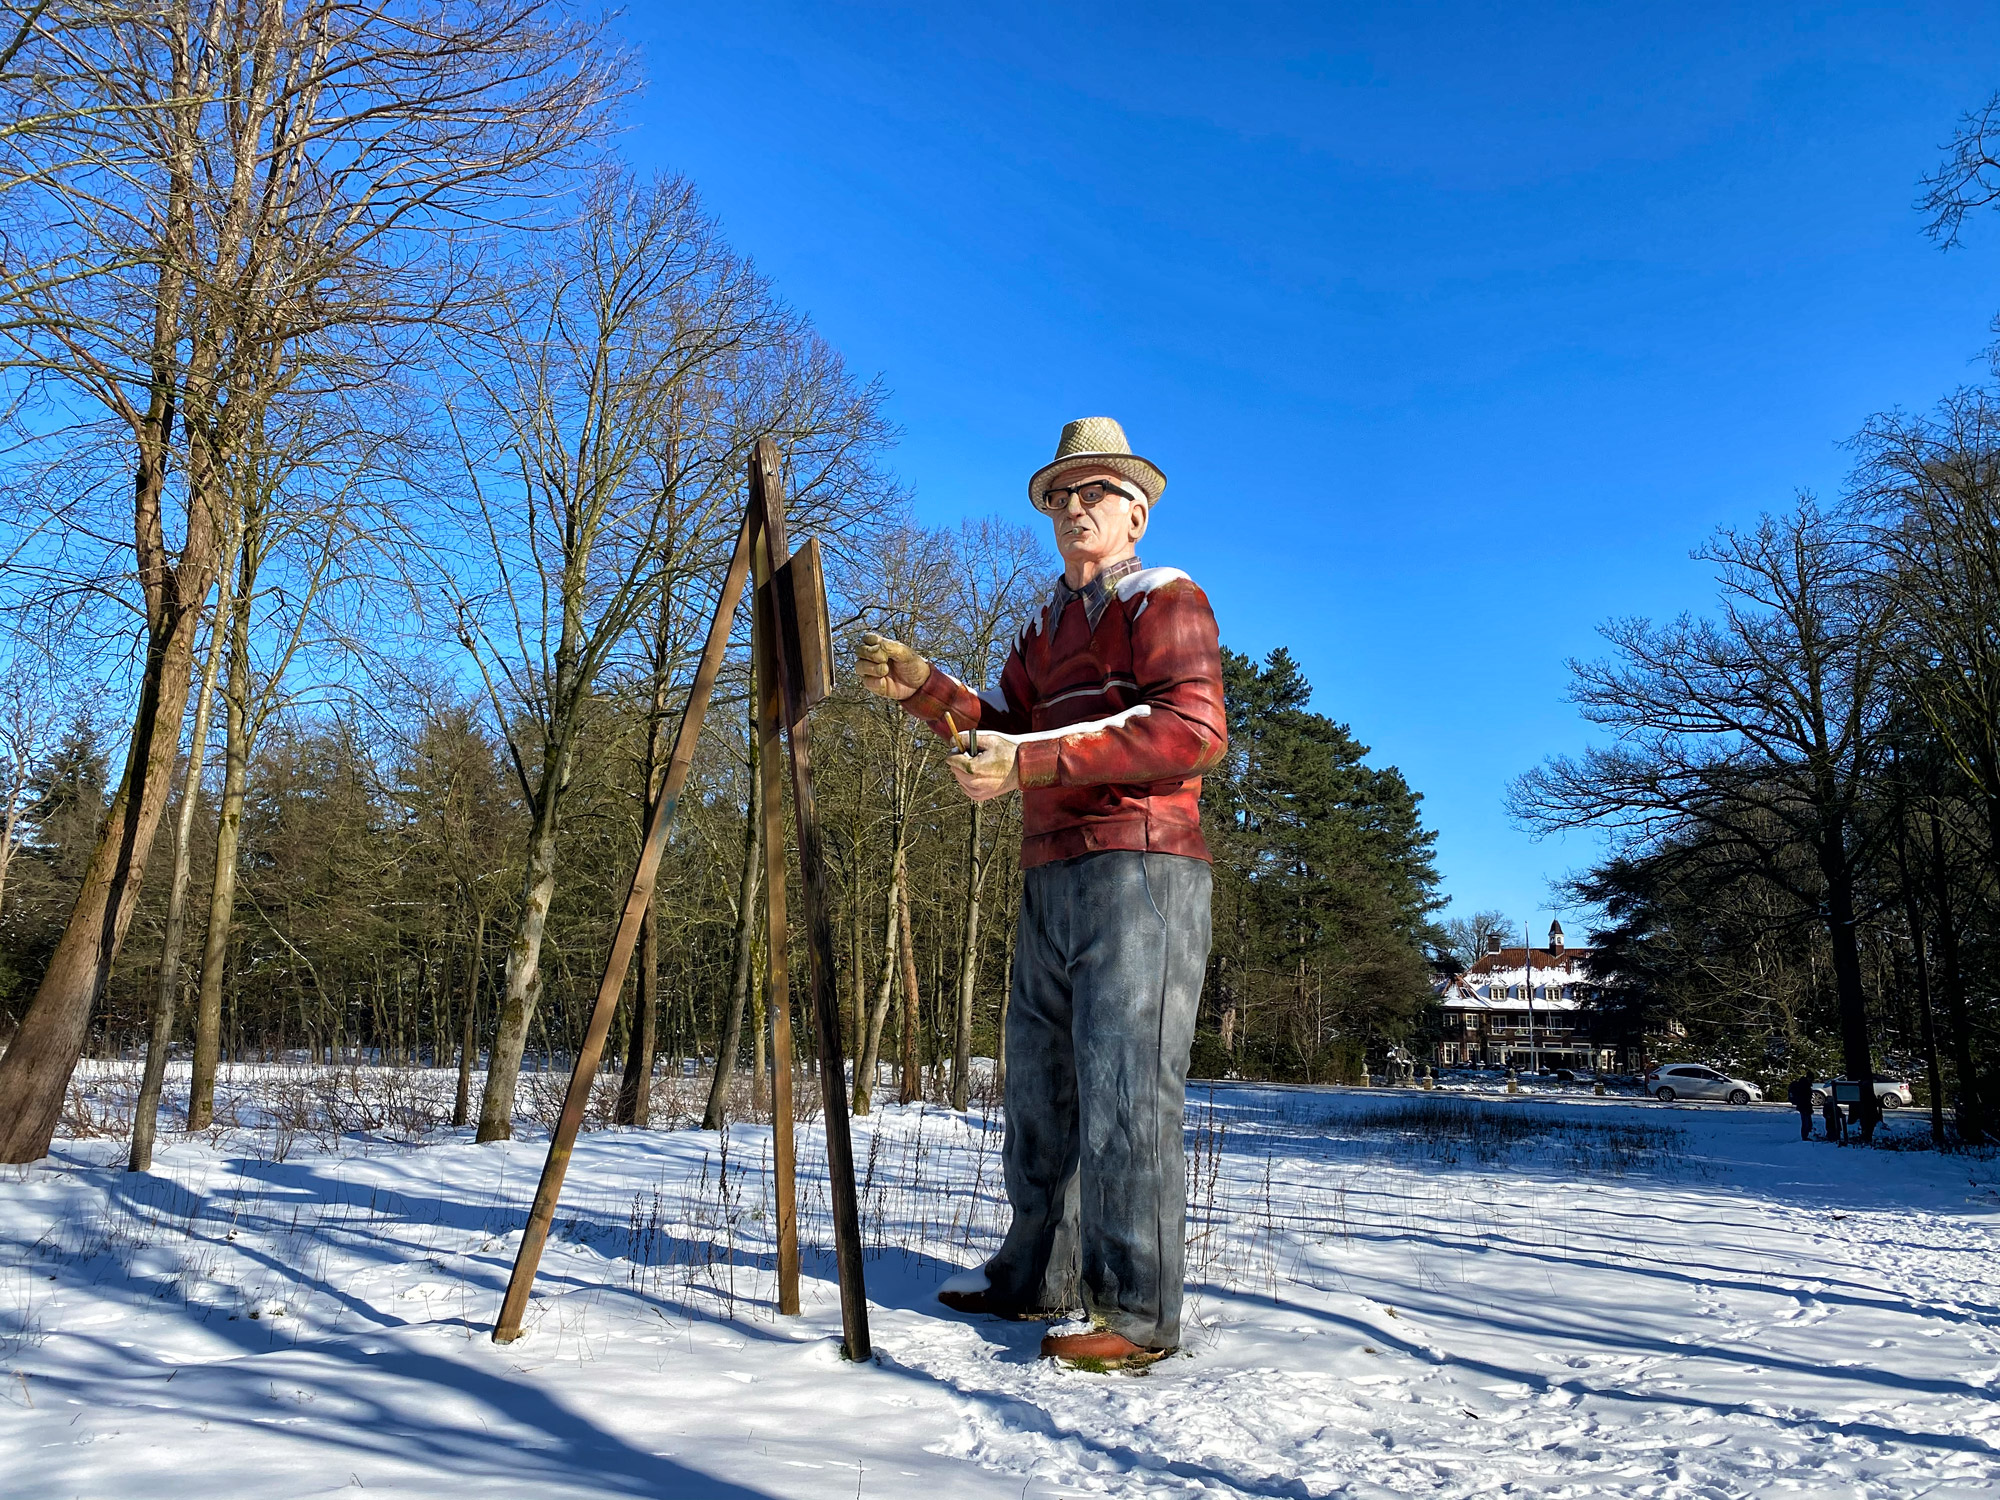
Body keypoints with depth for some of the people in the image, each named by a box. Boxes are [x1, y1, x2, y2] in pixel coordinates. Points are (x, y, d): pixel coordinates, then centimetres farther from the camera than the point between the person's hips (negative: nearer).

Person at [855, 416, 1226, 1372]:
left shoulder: (1167, 601, -1)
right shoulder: (1047, 628, 25)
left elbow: (1195, 732, -17)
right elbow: (1007, 726, 18)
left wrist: (1033, 760, -22)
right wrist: (926, 689, 1)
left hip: (1140, 870, -9)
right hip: (1052, 876, 9)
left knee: (1124, 1088, -10)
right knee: (1040, 1079, 15)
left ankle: (1139, 1313, -1)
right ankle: (1036, 1276, 28)